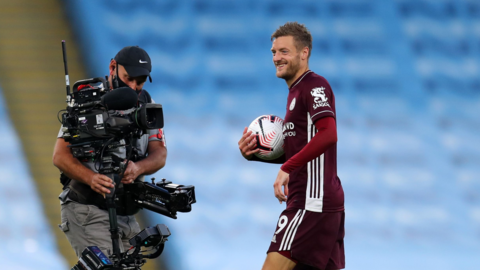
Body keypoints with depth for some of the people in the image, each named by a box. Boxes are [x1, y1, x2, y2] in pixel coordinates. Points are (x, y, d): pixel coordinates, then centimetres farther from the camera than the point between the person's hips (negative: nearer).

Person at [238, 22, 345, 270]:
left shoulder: (315, 85, -8)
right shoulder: (296, 91, 22)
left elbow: (328, 134, -24)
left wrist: (287, 169, -26)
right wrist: (253, 153, 10)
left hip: (312, 202, -10)